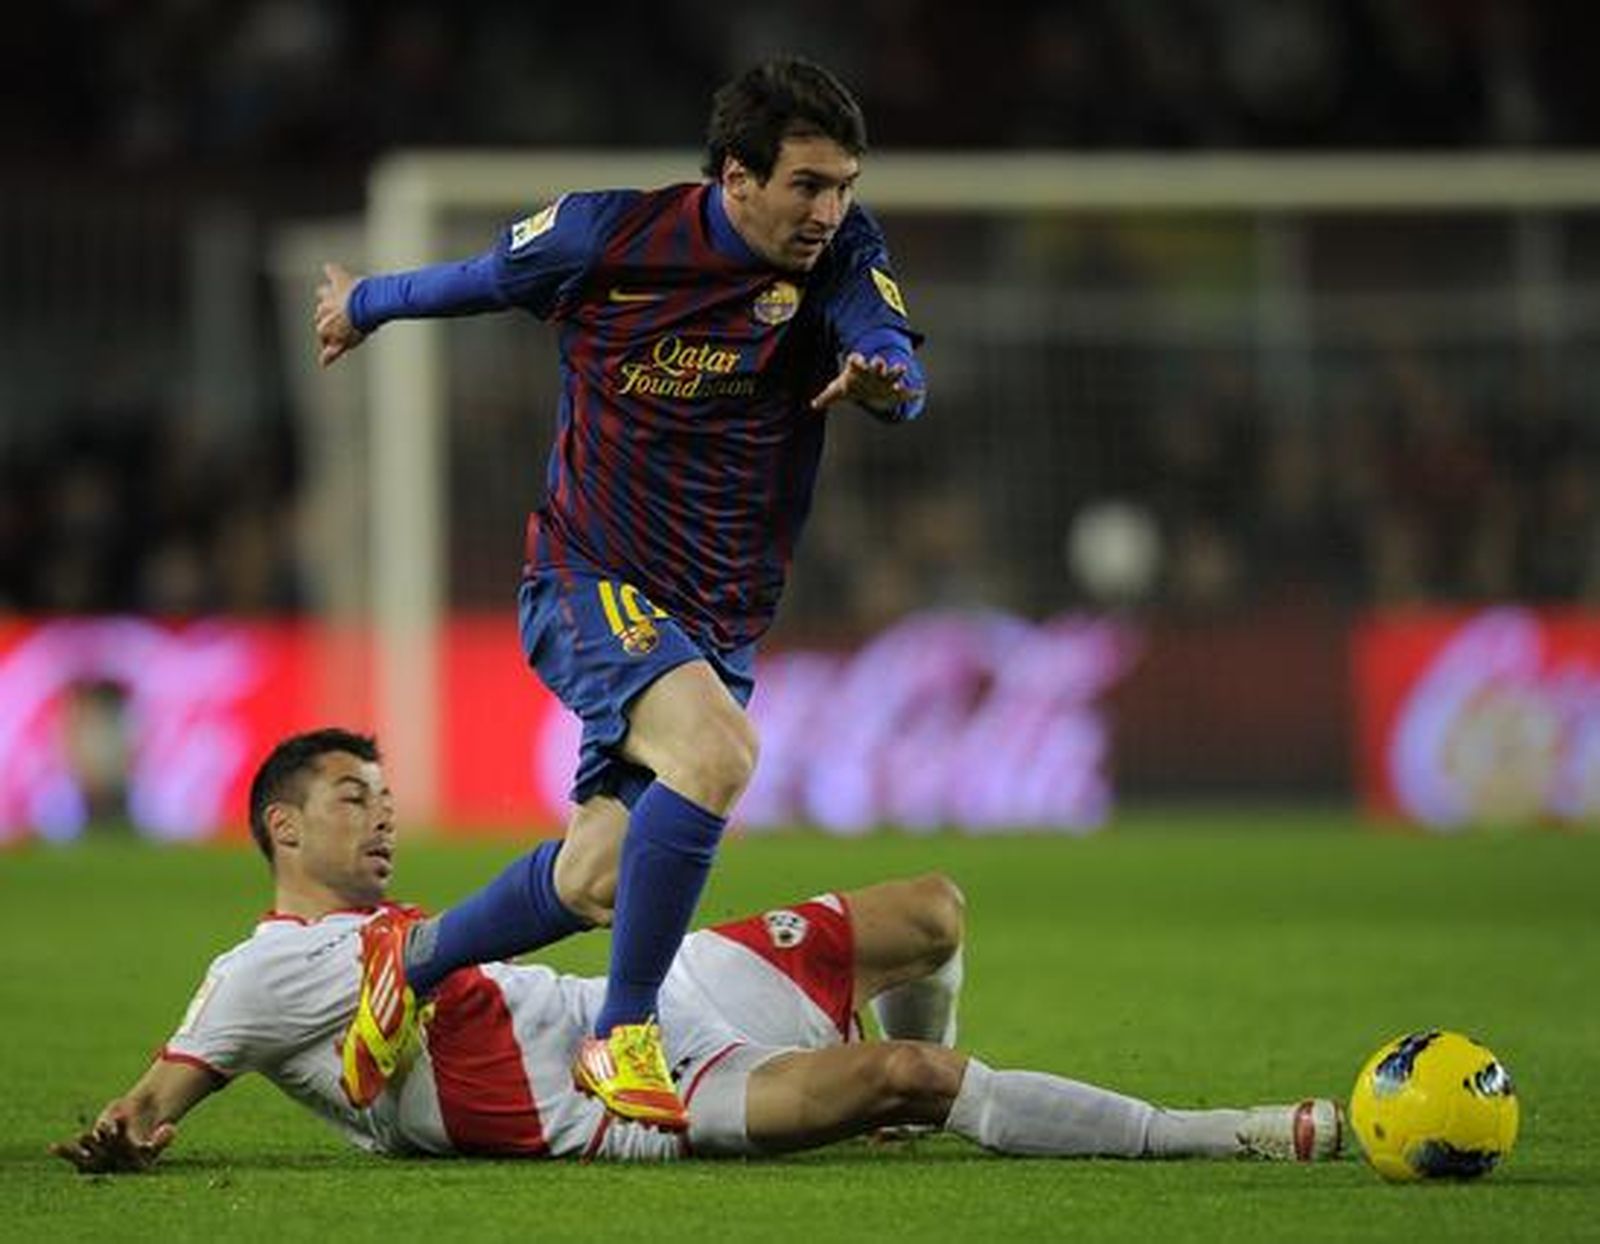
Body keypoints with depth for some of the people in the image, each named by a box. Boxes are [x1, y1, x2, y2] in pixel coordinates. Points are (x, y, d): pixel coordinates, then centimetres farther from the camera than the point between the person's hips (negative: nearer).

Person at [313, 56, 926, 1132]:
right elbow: (479, 278, 8)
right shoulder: (608, 237, -11)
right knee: (717, 751, -32)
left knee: (597, 884, 3)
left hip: (720, 624, 4)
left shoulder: (840, 255, -4)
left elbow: (895, 357, -21)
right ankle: (625, 1037, -22)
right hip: (588, 584, -4)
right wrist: (364, 305, 24)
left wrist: (884, 377, -45)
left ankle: (411, 970, 31)